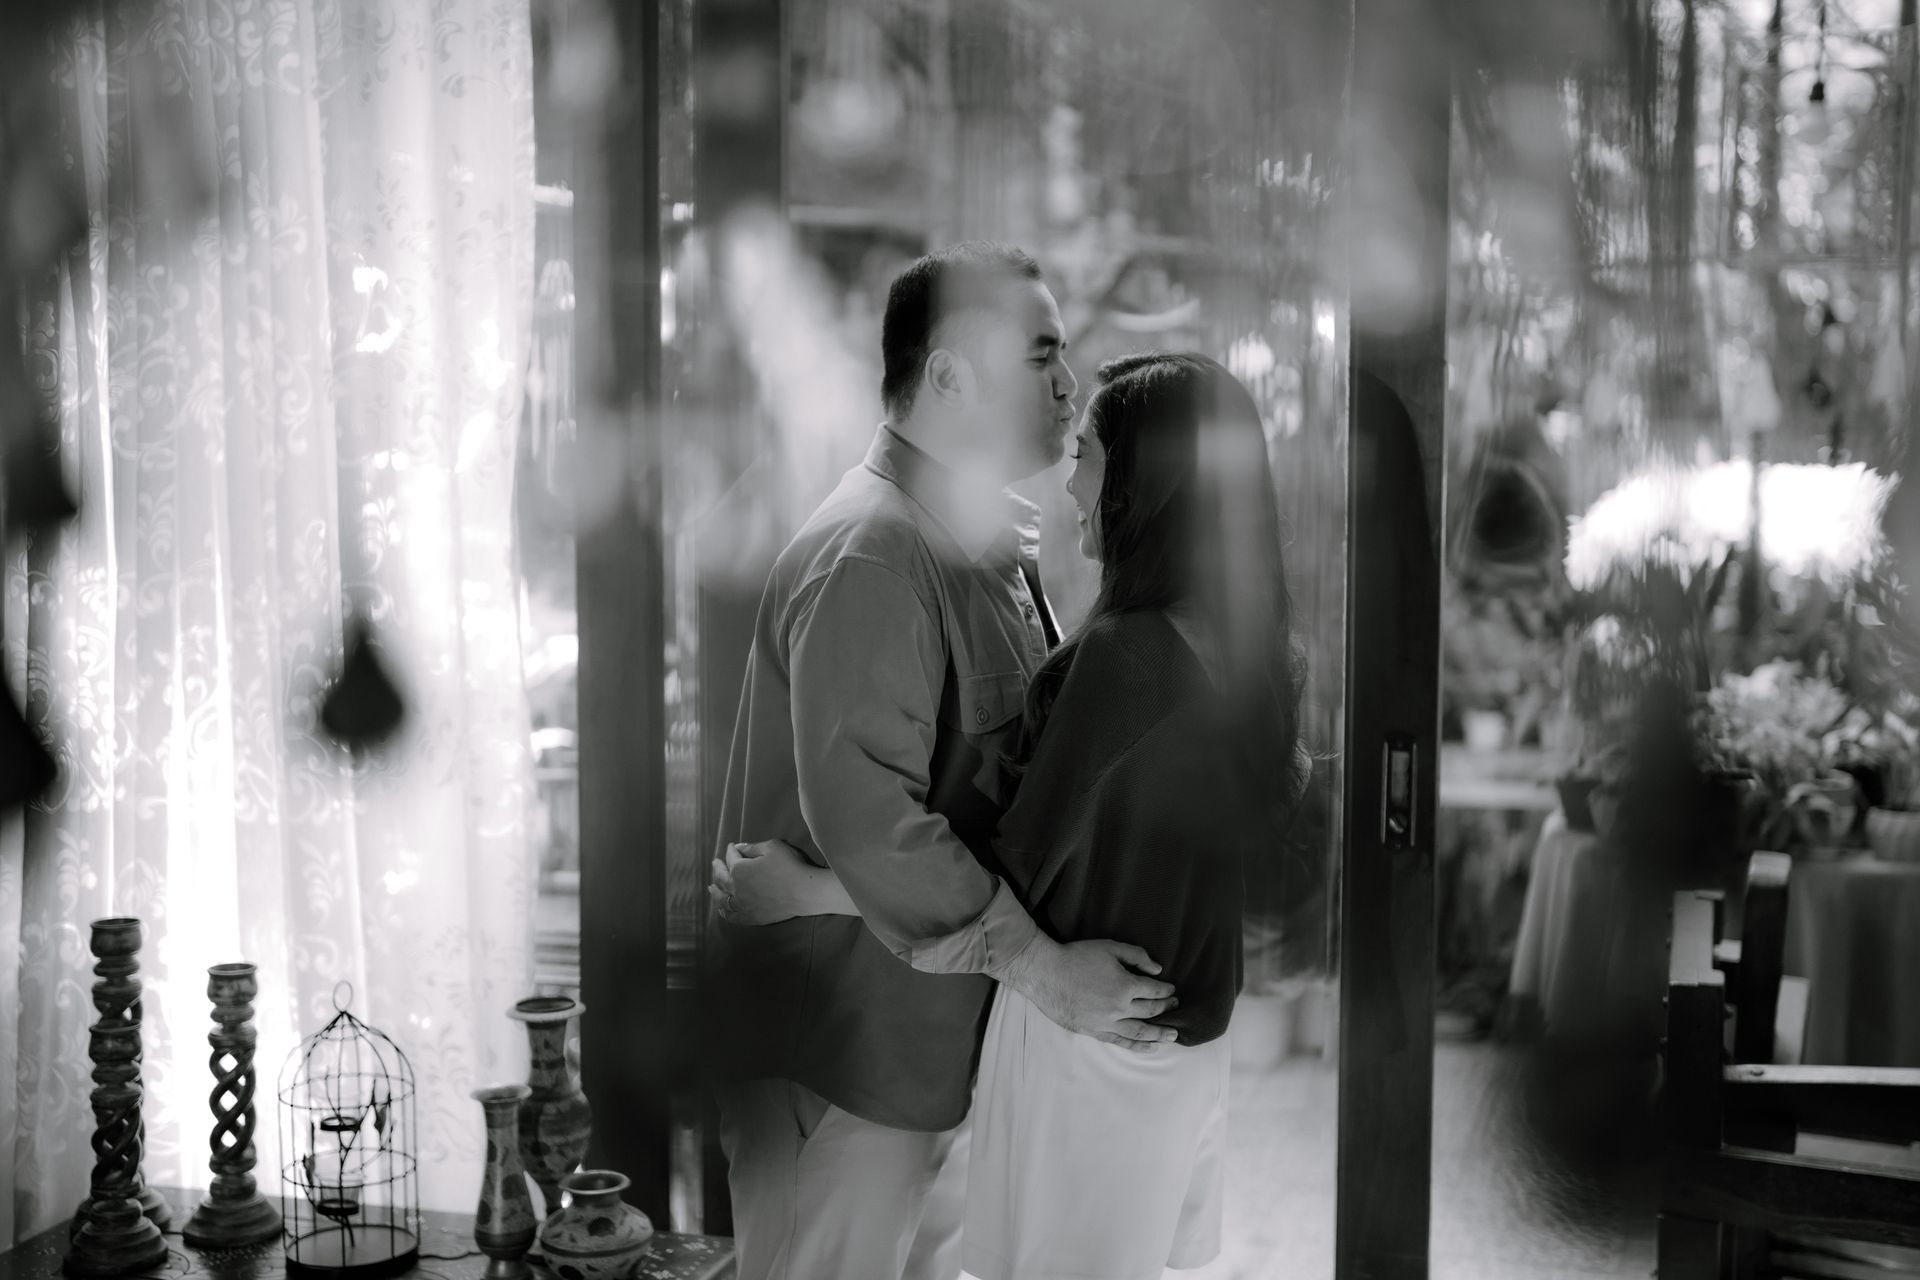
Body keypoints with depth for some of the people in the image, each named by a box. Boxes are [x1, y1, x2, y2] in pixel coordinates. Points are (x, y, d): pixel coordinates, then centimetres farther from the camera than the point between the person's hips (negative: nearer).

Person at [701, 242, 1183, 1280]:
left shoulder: (998, 538, 11)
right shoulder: (868, 557, -22)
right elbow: (866, 815, -30)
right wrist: (1038, 965, -29)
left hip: (944, 1020, 10)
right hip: (845, 1034, -9)